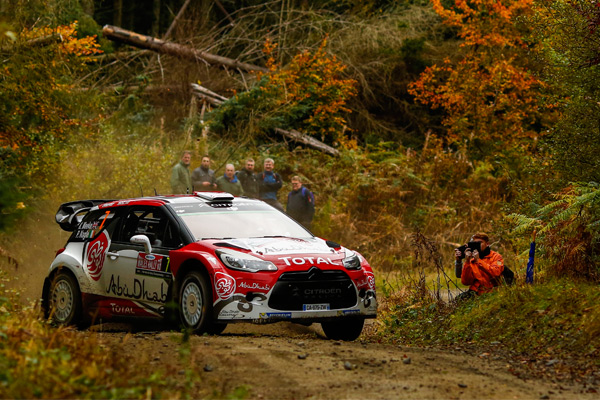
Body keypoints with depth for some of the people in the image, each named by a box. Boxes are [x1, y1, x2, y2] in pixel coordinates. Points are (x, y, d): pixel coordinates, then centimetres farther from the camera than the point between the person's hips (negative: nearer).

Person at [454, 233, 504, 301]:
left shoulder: (496, 257, 4)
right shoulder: (472, 260, 14)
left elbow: (495, 273, -19)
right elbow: (465, 282, 2)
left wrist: (478, 261, -17)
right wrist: (467, 262, -7)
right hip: (475, 292, 4)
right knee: (459, 298, -25)